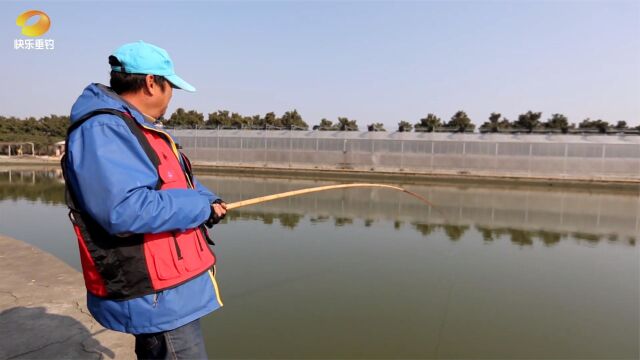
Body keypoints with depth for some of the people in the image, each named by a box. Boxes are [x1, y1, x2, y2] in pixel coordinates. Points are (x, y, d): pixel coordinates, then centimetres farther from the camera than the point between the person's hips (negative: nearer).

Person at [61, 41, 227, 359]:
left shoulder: (137, 129, 14)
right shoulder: (102, 131, -20)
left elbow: (174, 182, 23)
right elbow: (124, 210, -32)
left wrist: (209, 200, 5)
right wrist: (201, 208, -21)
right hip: (157, 296, -10)